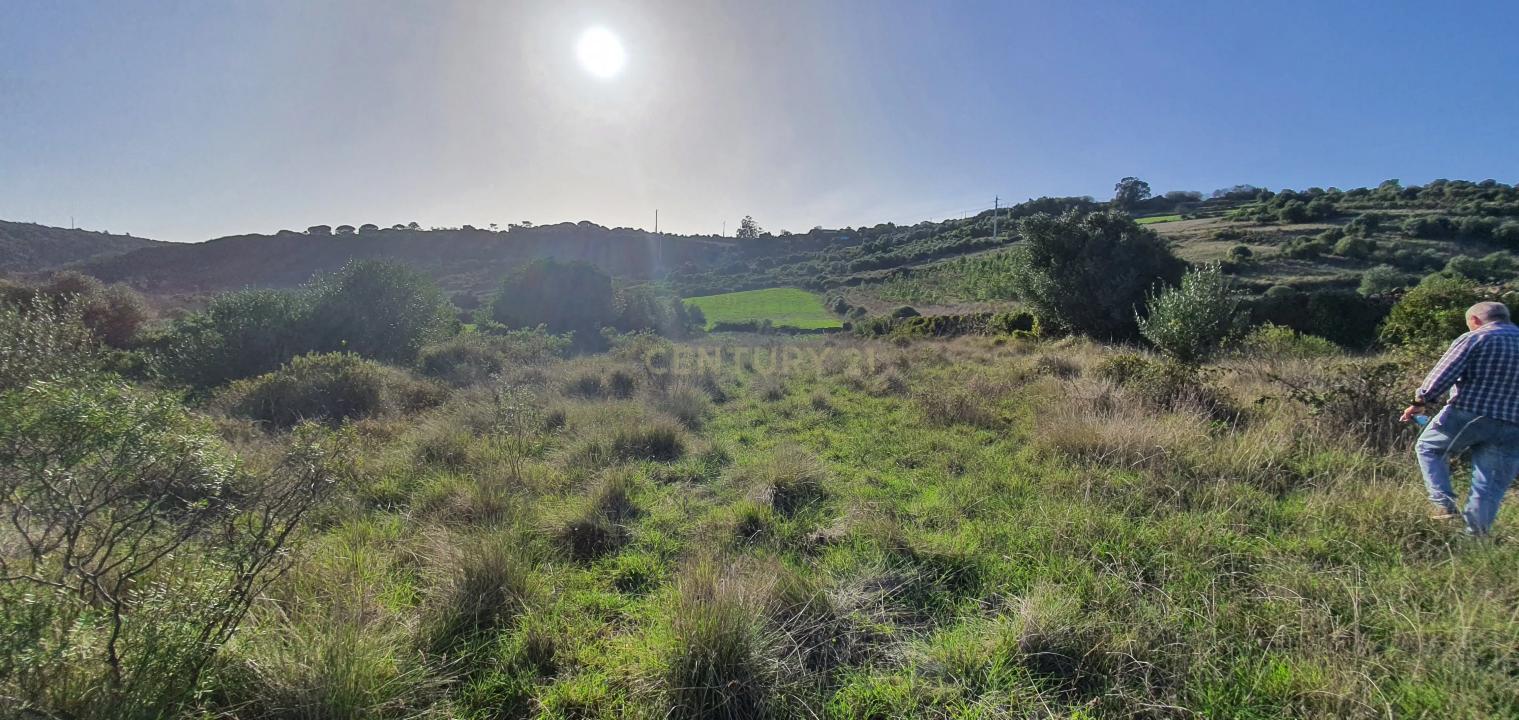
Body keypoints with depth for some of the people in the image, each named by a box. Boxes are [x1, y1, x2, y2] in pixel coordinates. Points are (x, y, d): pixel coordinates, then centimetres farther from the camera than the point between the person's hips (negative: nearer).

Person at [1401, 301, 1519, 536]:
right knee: (1490, 485, 9)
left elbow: (1442, 376, -11)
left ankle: (1444, 504, 5)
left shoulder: (1473, 339, -5)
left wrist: (1419, 402, -1)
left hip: (1466, 414, -5)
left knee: (1428, 447, 18)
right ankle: (1475, 533, 10)